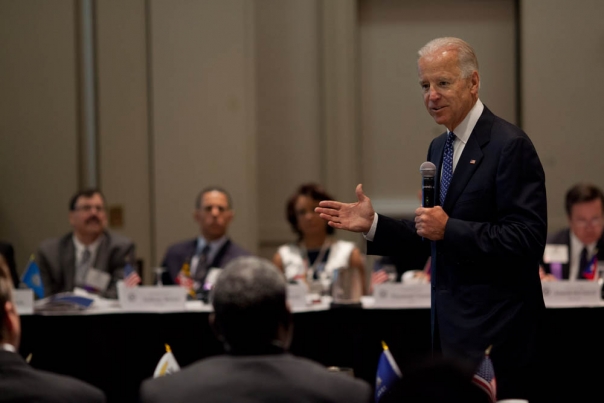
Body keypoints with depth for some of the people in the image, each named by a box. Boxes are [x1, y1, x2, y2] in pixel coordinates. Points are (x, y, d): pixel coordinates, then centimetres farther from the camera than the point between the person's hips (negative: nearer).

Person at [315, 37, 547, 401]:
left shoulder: (510, 146, -13)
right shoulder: (440, 147, 15)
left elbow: (528, 238, -19)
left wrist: (449, 229, -22)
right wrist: (373, 224, 7)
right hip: (451, 328, 8)